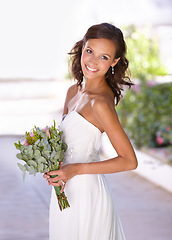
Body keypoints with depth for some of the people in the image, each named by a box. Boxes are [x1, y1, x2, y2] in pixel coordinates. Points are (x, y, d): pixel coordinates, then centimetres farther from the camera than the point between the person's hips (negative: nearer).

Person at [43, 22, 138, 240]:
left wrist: (75, 169, -19)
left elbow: (129, 161, -20)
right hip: (66, 192, 8)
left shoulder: (101, 103, -20)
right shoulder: (74, 92, 5)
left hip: (86, 195, -8)